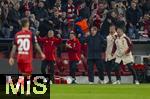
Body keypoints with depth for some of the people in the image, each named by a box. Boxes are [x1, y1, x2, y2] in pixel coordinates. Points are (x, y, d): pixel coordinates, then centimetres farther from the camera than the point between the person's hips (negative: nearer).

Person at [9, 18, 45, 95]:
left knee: (22, 74, 18)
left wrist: (11, 58, 8)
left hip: (19, 57, 4)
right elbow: (36, 45, -2)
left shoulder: (17, 34, 3)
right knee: (27, 75, 1)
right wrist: (41, 53, 11)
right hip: (28, 57, -4)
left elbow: (14, 47, 4)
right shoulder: (31, 34, -6)